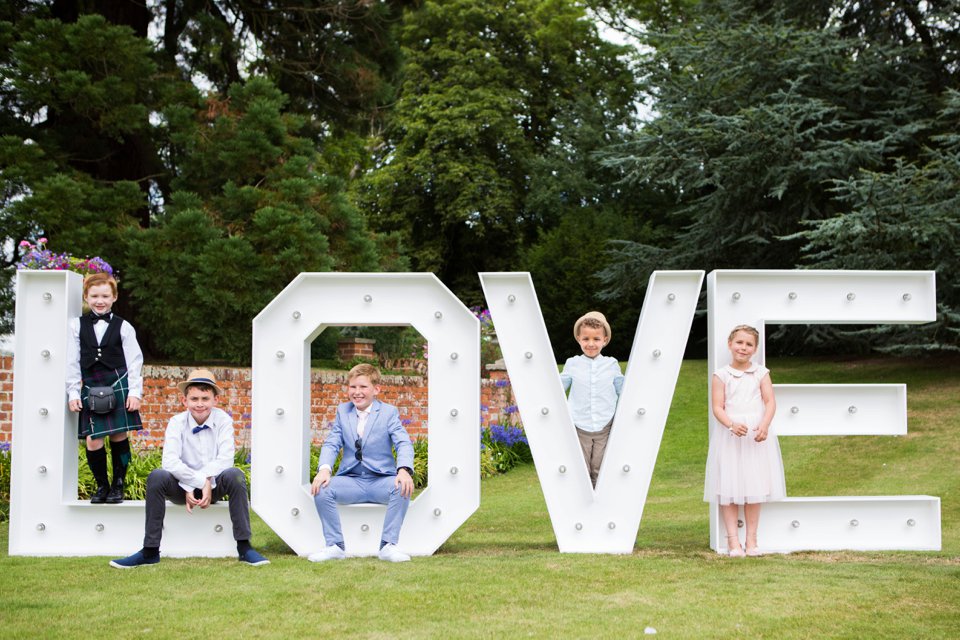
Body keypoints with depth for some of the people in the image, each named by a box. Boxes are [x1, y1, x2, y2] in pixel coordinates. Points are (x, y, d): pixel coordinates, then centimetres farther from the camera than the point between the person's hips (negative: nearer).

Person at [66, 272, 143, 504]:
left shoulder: (123, 327, 4)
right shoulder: (77, 325, 7)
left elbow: (134, 361, 3)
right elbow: (72, 362, 8)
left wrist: (135, 392, -4)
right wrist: (73, 392, 3)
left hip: (118, 386, -1)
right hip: (91, 389, 1)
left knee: (119, 437, 2)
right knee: (93, 442, -4)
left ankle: (118, 485, 15)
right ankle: (102, 485, 13)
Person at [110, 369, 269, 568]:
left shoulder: (223, 421, -6)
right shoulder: (177, 422, -7)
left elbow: (225, 460, -16)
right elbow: (170, 461, -19)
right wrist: (200, 482, -27)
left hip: (214, 486, 0)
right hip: (183, 486, 0)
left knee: (235, 475, -31)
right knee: (157, 476, -29)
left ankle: (244, 547, -26)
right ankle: (150, 551, -24)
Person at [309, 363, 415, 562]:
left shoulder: (389, 412, 2)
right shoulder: (342, 411, 11)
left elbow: (404, 444, -10)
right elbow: (331, 444, 2)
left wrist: (404, 470, -31)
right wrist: (324, 469, -19)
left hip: (381, 480, -2)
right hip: (351, 480, 2)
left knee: (403, 488, -33)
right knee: (321, 489, -25)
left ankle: (388, 545, -22)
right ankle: (335, 546, -13)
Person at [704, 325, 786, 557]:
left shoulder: (761, 373, 6)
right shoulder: (721, 375, 2)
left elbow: (770, 402, -1)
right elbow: (717, 407, -4)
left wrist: (764, 426, -20)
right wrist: (732, 425, -23)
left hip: (756, 436, 1)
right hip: (728, 435, -1)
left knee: (755, 487, 5)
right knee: (729, 488, -1)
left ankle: (751, 540, 13)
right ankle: (733, 540, 4)